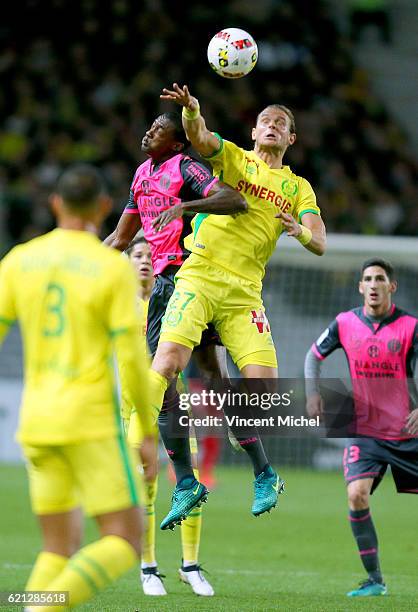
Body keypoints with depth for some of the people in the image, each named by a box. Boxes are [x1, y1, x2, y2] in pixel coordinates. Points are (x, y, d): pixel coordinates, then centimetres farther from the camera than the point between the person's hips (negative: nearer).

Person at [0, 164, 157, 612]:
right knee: (123, 545, -1)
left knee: (60, 549, 13)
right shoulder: (114, 268, -7)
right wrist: (150, 435, -3)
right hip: (94, 424, -5)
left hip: (36, 425, 5)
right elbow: (132, 358, -11)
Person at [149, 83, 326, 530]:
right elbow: (199, 138, -8)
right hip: (199, 276, -2)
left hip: (245, 291, 2)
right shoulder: (233, 158, 13)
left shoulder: (298, 187, 18)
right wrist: (191, 110, -30)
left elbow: (319, 244, 7)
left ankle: (264, 474, 15)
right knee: (169, 361, -23)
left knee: (264, 381, -12)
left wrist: (301, 231, -16)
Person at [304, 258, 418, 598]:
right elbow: (314, 355, 16)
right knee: (357, 495, -19)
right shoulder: (345, 324, 0)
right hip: (364, 430, 1)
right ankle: (375, 580, -8)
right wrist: (312, 393, 0)